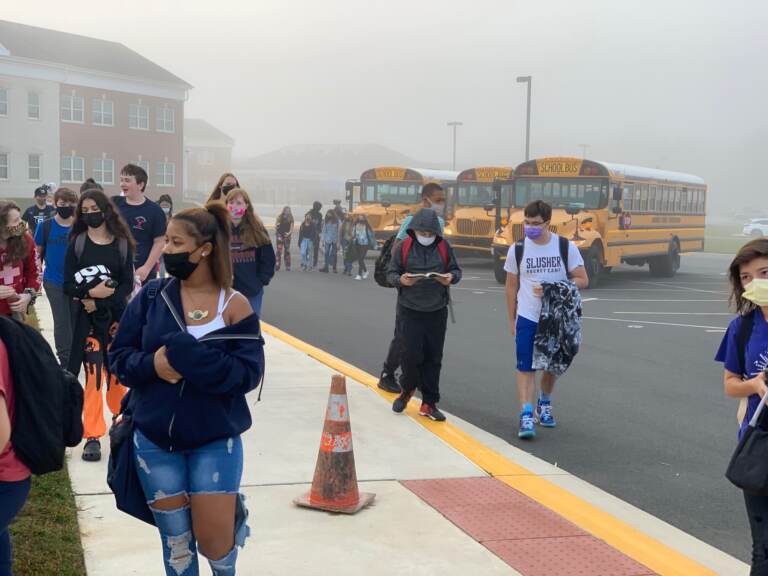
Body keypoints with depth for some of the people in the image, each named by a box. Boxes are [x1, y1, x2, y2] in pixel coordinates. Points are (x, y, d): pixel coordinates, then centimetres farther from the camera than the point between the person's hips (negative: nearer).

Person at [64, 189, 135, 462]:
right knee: (93, 373, -4)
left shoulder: (122, 243, 2)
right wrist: (91, 292, -21)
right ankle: (93, 436, 3)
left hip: (117, 315, 1)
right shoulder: (77, 242, 0)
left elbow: (127, 285, -2)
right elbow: (68, 285, -3)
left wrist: (101, 301, -14)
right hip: (87, 317, -1)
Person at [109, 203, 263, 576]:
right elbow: (120, 356, 0)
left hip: (215, 440, -2)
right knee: (176, 543, 11)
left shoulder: (235, 306, -9)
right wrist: (152, 364, -21)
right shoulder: (151, 297, -3)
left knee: (214, 542, 0)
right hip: (154, 439, 2)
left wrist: (187, 354, -24)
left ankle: (235, 515, 33)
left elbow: (248, 373, -14)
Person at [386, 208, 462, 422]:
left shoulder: (444, 247, 3)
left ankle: (429, 404, 14)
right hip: (409, 309, -2)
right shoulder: (405, 246, -1)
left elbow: (457, 270, 10)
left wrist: (451, 277, -13)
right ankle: (407, 388, 23)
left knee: (433, 358, 4)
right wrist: (401, 280, -20)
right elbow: (390, 273, 2)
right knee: (411, 354, -7)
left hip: (437, 311, 2)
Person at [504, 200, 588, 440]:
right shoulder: (517, 250, -4)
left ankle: (544, 404, 40)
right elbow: (512, 286, 6)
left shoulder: (566, 247, -7)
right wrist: (512, 320, 6)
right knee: (526, 368, -9)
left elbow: (582, 280, -4)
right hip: (527, 319, -1)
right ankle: (526, 416, -10)